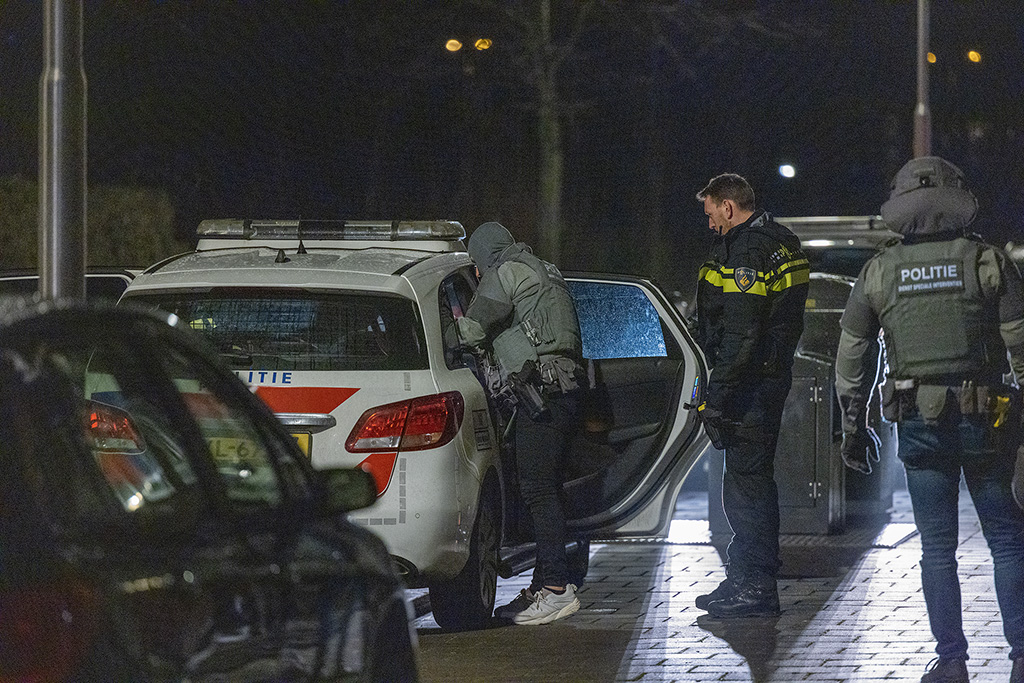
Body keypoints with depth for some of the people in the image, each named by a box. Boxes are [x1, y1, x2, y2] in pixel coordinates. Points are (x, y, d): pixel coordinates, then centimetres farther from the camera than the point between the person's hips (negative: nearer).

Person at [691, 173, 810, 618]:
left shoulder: (746, 251, -17)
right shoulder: (779, 241, 16)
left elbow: (740, 334, -23)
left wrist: (717, 392, -22)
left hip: (750, 380, -11)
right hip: (772, 376, 11)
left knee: (747, 480, -7)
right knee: (751, 479, 16)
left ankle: (755, 587, -5)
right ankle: (747, 580, 25)